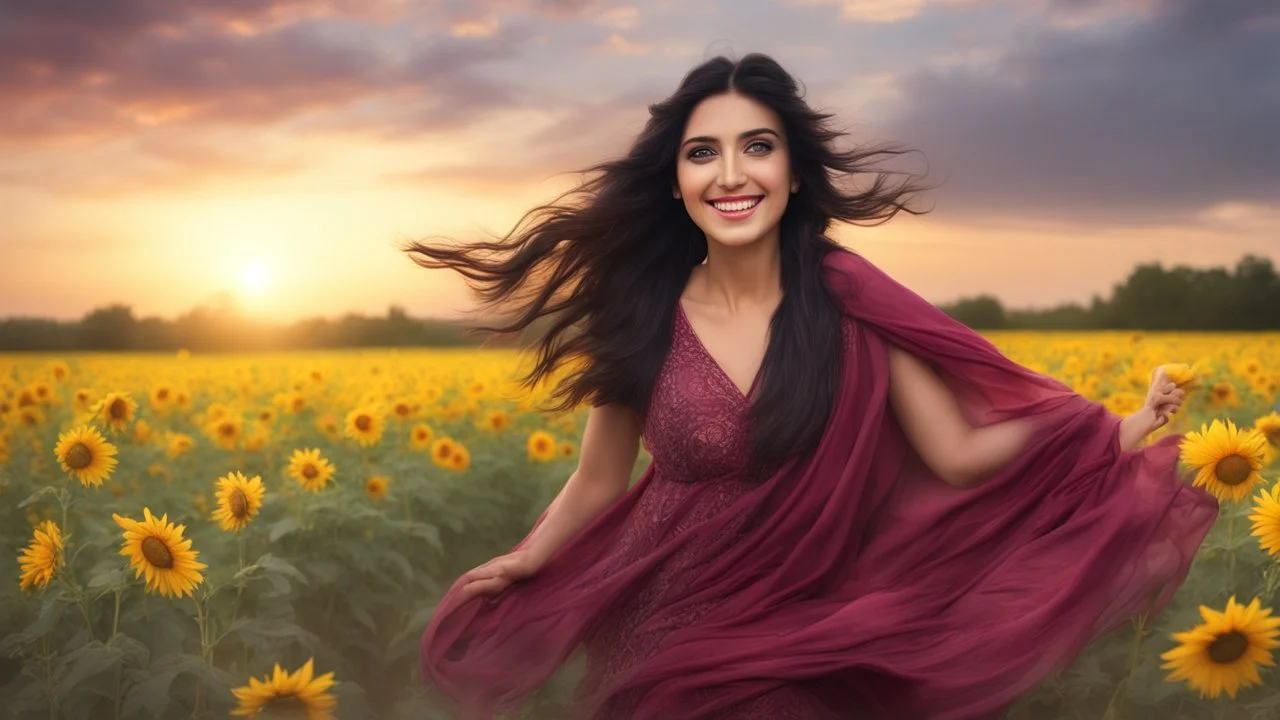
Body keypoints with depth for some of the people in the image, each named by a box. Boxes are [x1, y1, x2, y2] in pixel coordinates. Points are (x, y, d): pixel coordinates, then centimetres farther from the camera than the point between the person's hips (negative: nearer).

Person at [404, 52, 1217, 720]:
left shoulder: (851, 301, -12)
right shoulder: (638, 317, -11)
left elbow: (959, 454, -10)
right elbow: (600, 482, 2)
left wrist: (1120, 432, -17)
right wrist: (520, 565, -6)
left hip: (810, 635, 0)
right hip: (673, 633, 1)